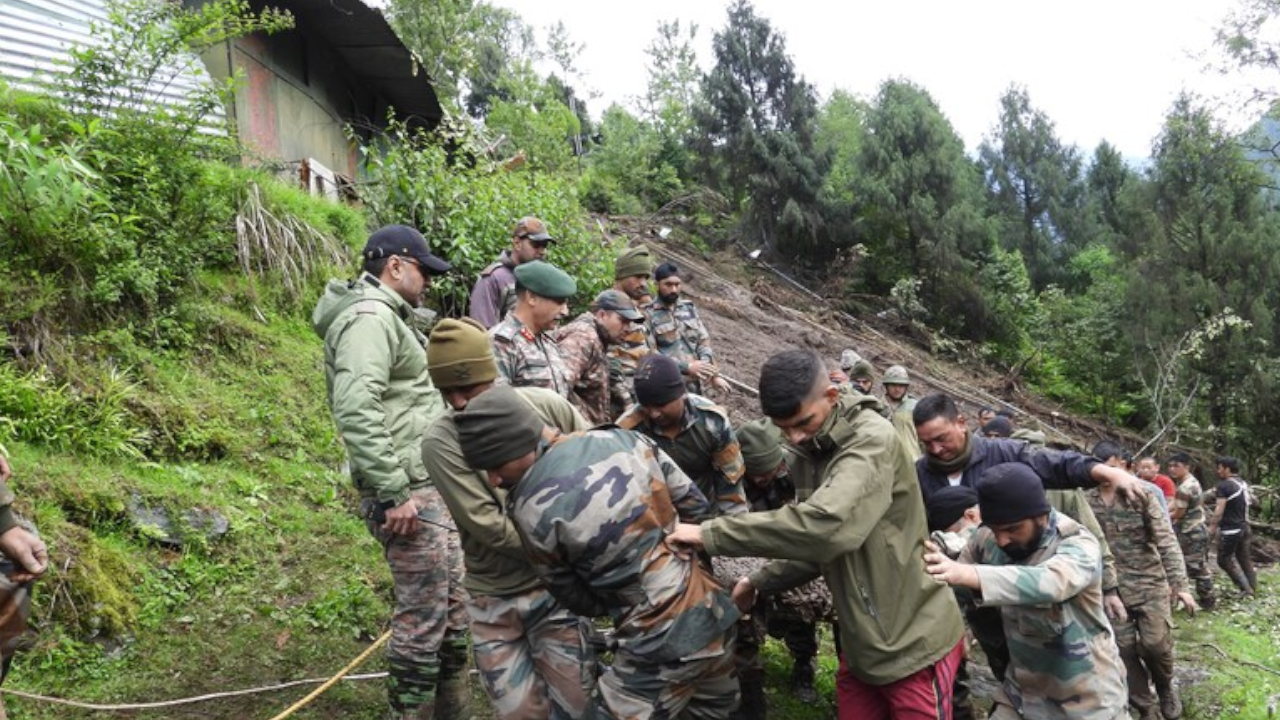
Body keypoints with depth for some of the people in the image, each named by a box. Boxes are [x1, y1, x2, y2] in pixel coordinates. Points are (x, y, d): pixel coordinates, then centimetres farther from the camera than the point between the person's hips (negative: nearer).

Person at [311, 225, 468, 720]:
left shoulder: (389, 318, 19)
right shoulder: (370, 316, -15)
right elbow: (356, 410, -27)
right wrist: (394, 491, -26)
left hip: (429, 487, 11)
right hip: (409, 491, -11)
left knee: (453, 606, 17)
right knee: (423, 615, -3)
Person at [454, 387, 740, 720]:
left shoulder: (532, 511, -15)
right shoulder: (621, 438, -2)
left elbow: (579, 600, 0)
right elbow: (696, 506, 7)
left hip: (663, 641, -7)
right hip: (715, 611, 7)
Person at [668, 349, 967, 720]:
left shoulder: (872, 440, -20)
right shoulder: (823, 450, 7)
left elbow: (825, 525, -37)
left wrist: (710, 534, -32)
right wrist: (759, 581, 8)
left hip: (912, 644, -8)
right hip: (861, 642, 8)